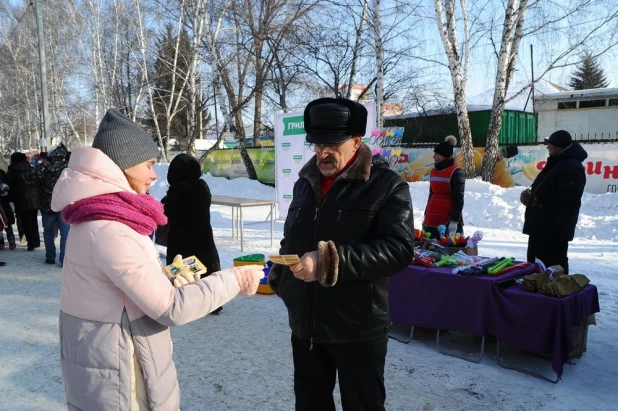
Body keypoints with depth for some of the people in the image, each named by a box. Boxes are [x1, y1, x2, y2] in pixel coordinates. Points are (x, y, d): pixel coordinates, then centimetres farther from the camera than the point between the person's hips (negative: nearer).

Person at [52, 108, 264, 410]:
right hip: (117, 377, -9)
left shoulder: (97, 218, 5)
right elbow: (170, 308, -26)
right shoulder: (108, 231, -26)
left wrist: (168, 277, -3)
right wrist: (233, 280, -18)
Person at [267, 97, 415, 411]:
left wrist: (330, 261, -31)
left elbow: (399, 250, -23)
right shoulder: (305, 182, 9)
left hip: (358, 329, -6)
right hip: (305, 325, 6)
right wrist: (280, 276, 3)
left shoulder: (387, 185, -12)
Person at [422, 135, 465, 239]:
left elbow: (458, 199, -12)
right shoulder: (434, 171, 14)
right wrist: (426, 216, 19)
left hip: (448, 220, -7)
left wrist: (454, 221, -17)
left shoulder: (456, 173, -8)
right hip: (432, 219, 8)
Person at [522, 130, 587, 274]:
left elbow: (569, 202, -25)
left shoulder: (571, 167, -20)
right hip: (541, 225, 11)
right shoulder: (557, 163, 15)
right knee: (536, 260, 19)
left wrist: (558, 228, -26)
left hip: (554, 229, -11)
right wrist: (532, 194, 10)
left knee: (554, 263, -4)